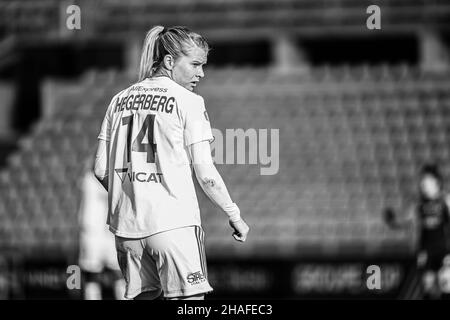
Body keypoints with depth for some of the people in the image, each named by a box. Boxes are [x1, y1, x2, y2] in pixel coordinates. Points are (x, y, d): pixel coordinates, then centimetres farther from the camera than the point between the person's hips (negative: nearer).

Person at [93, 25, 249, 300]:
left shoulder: (120, 100, 12)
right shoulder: (188, 102, -4)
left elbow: (101, 171, 12)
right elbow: (205, 174, -7)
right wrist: (235, 215, 3)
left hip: (127, 226, 6)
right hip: (172, 223, -6)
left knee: (143, 296, 11)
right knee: (190, 301, -5)